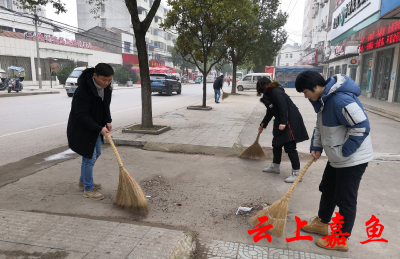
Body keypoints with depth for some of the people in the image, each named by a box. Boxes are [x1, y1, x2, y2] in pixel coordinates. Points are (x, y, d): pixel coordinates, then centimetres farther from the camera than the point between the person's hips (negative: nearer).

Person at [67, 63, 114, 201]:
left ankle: (83, 182, 38)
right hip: (82, 129, -9)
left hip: (95, 127, 9)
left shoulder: (106, 86, -5)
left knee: (96, 153, 19)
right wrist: (99, 128, -30)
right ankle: (88, 189, 16)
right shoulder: (83, 90, -30)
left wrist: (108, 121, -3)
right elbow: (81, 115, -28)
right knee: (89, 157, -2)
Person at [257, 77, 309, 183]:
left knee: (289, 146, -9)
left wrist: (283, 122, -25)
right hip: (281, 122, 10)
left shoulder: (275, 92, -13)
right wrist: (262, 125, 37)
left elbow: (283, 107, -23)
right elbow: (270, 112, 27)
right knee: (276, 143, 17)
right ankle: (275, 166, 32)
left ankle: (296, 173, -2)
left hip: (291, 121, -10)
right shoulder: (269, 94, 17)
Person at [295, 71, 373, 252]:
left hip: (353, 159, -10)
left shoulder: (340, 100, -28)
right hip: (336, 158, 10)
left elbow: (362, 126, -28)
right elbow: (320, 126, 14)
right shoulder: (322, 100, 4)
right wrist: (316, 147, 4)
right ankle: (321, 223, 40)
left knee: (345, 200, 3)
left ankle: (341, 240, 21)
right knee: (327, 190, 21)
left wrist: (343, 152, -21)